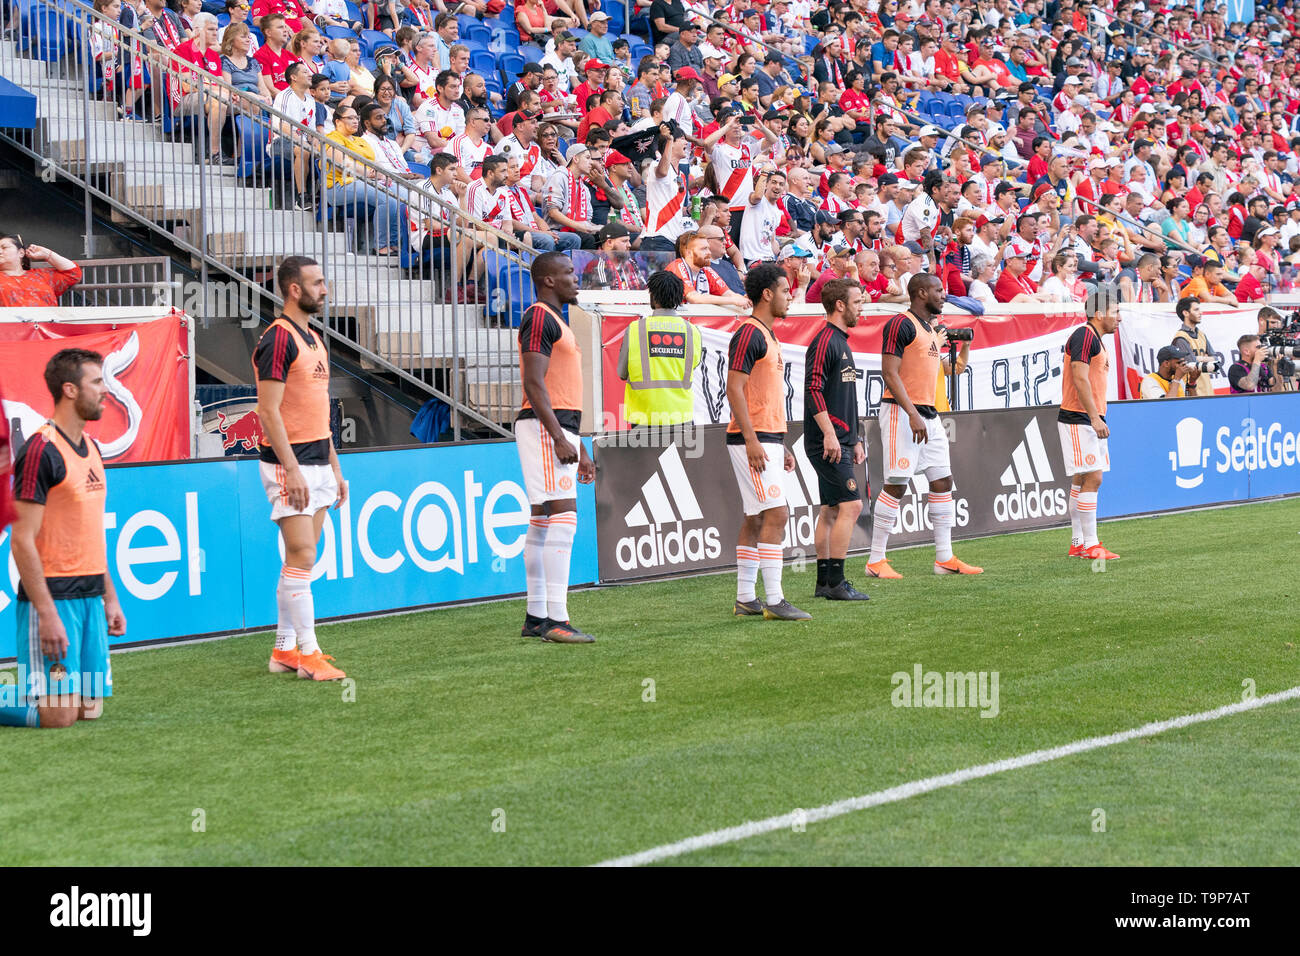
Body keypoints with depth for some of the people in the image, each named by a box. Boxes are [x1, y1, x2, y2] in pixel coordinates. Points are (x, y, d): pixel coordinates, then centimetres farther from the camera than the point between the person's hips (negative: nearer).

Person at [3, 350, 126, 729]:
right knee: (58, 714, -12)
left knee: (91, 707, 7)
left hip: (90, 597, 8)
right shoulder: (41, 450, -13)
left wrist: (110, 597, 18)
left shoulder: (90, 447, 14)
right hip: (53, 597, -8)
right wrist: (47, 613, -20)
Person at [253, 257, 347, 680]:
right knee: (302, 557, -10)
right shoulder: (278, 339, -13)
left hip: (317, 464, 9)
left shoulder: (313, 339, 16)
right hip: (290, 465, -9)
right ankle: (308, 652, -7)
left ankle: (285, 650, 15)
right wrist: (291, 469, -22)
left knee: (298, 561, 10)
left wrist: (334, 467, 20)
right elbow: (269, 411, -17)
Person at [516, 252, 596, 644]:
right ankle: (556, 619, -19)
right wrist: (559, 437, -24)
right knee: (562, 515, -15)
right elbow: (534, 383, -19)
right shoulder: (539, 318, -10)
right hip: (543, 428, -11)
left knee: (542, 520, 10)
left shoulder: (556, 322, 22)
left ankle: (536, 617, 13)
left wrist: (579, 447, 24)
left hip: (558, 430, 11)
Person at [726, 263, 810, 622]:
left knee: (756, 519, 11)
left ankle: (745, 599, 15)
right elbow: (734, 389, -18)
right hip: (752, 441, -10)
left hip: (767, 441, 10)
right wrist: (751, 440, -23)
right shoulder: (748, 334, -12)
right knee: (776, 514, -13)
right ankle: (774, 601, -14)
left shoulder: (768, 336, 18)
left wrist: (781, 445, 22)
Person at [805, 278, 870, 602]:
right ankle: (835, 582, -12)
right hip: (827, 441, -10)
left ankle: (824, 583, 12)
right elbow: (813, 388, -20)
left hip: (839, 440, 10)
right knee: (850, 505, -13)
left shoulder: (841, 341, 20)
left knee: (831, 510, 10)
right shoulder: (824, 341, -12)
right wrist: (829, 433, -24)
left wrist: (854, 439, 24)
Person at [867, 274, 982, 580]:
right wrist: (913, 414, -22)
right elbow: (890, 373, -17)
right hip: (902, 413, -9)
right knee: (896, 485, -9)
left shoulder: (932, 329, 17)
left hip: (928, 415, 9)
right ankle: (876, 560, -4)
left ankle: (945, 558, 14)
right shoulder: (900, 324, -11)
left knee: (943, 482, 8)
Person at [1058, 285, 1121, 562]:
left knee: (1081, 480, 11)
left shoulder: (1096, 339, 19)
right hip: (1078, 420, -10)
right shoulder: (1084, 336, -13)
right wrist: (1095, 417, -25)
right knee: (1092, 478, -12)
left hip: (1090, 420, 10)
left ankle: (1078, 543, 15)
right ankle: (1090, 544, -11)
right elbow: (1080, 378, -20)